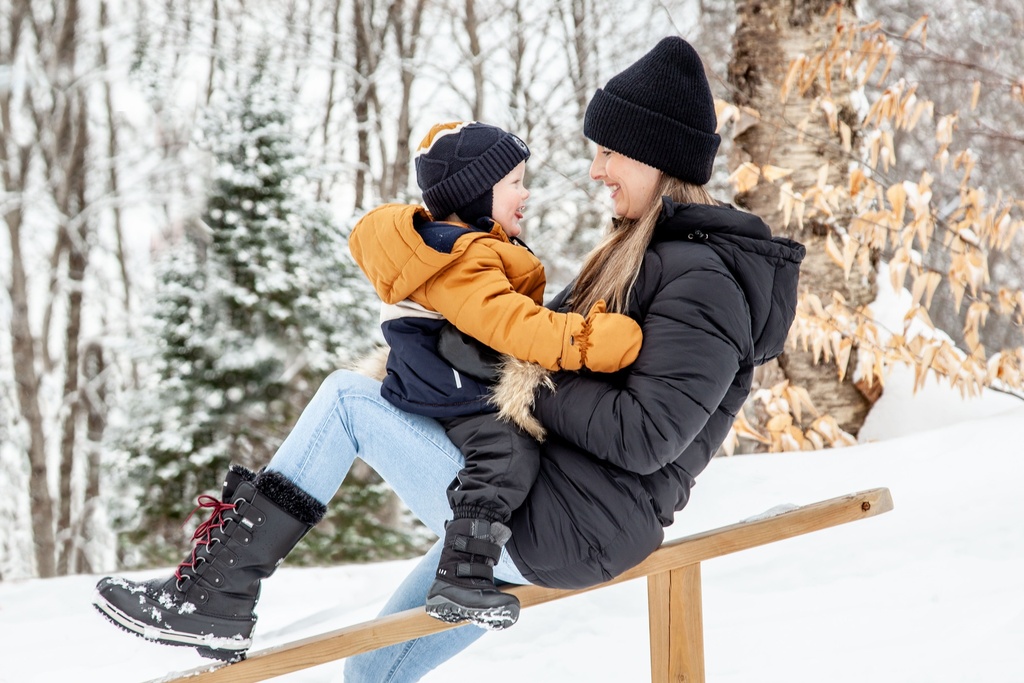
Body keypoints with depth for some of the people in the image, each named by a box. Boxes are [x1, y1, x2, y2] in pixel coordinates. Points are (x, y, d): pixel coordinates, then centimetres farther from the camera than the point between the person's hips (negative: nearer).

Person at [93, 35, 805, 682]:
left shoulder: (705, 280, -17)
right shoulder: (650, 252, 15)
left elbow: (645, 434, -24)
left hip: (560, 534, -10)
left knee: (346, 396, -7)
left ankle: (217, 595, -3)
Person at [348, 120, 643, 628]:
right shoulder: (461, 263, -20)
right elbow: (508, 324, -33)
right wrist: (583, 341, -38)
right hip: (460, 404, -11)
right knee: (508, 452, -26)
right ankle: (461, 578, -32)